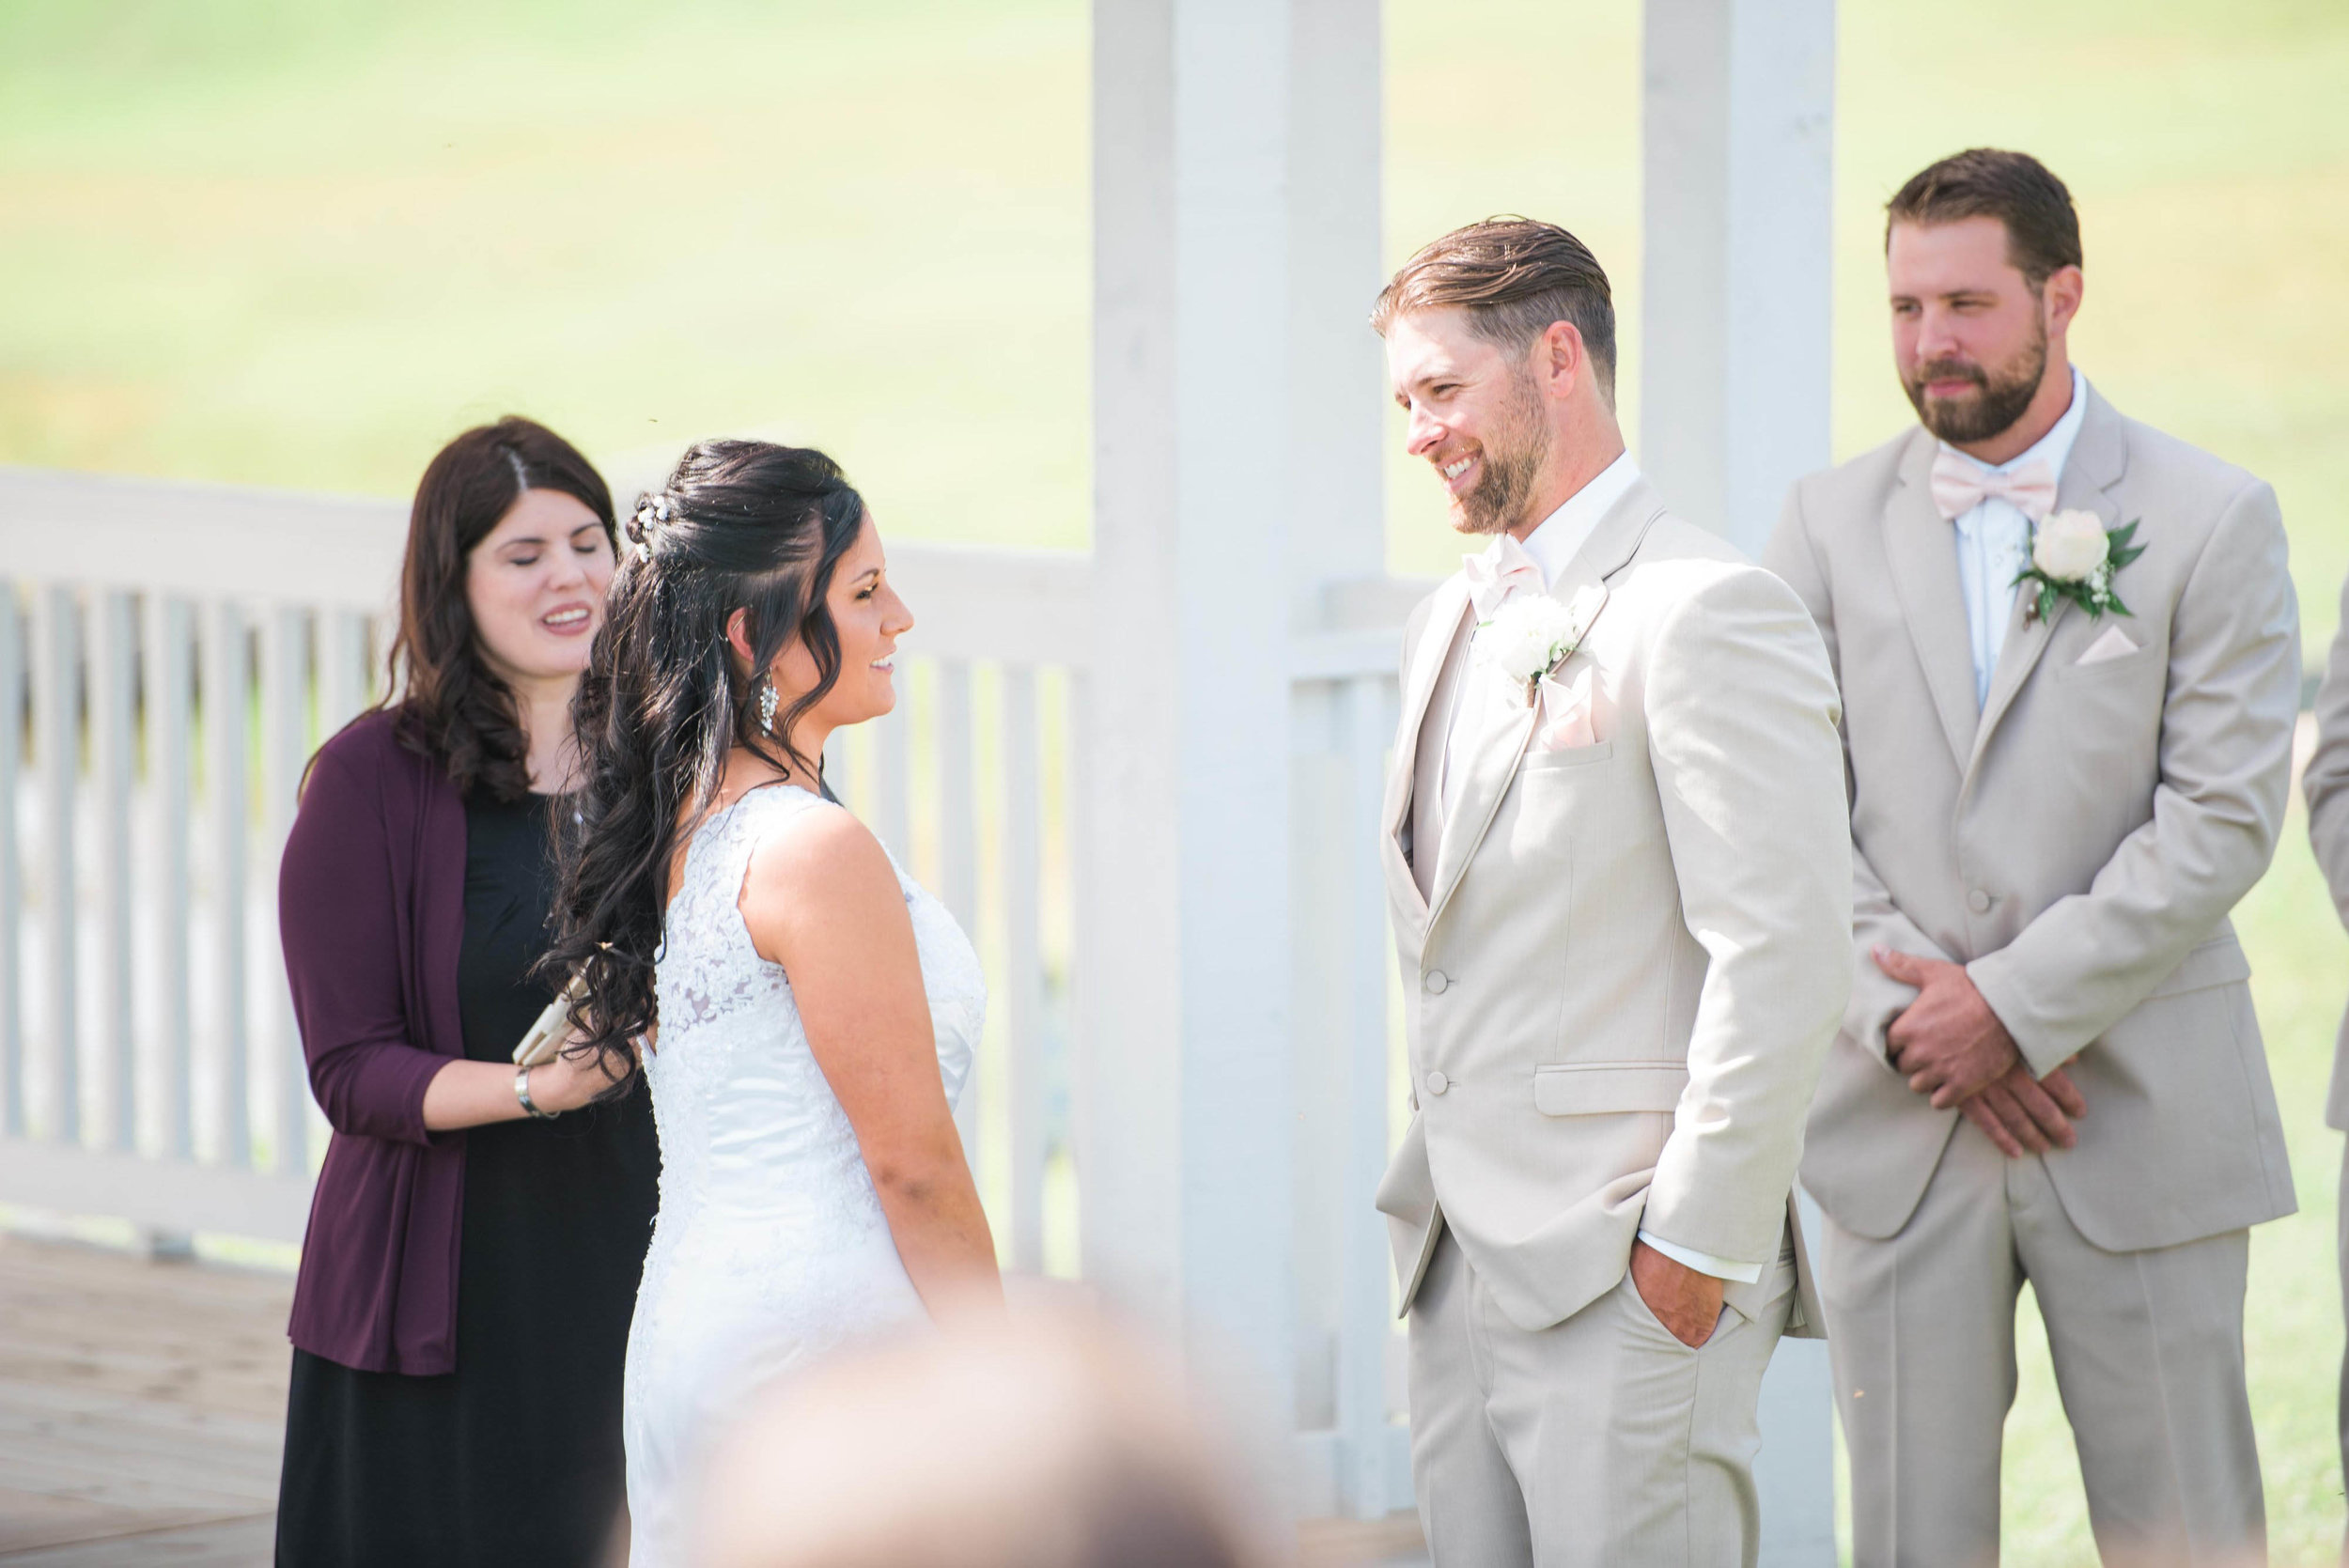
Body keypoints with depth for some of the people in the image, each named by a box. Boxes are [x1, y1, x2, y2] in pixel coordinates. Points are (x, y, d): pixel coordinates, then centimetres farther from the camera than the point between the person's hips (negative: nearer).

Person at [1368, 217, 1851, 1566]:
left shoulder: (1711, 615, -12)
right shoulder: (1454, 622, 17)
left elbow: (1783, 961, -17)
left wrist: (1692, 1250, -17)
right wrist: (1435, 1187, 16)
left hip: (1631, 1279, -8)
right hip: (1464, 1275, 8)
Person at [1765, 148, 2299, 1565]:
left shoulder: (2212, 520, 0)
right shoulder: (1832, 522, 9)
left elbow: (2225, 816, -7)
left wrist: (2016, 1004, -12)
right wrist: (1904, 1011, -9)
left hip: (2141, 1126, -2)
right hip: (1899, 1123, 3)